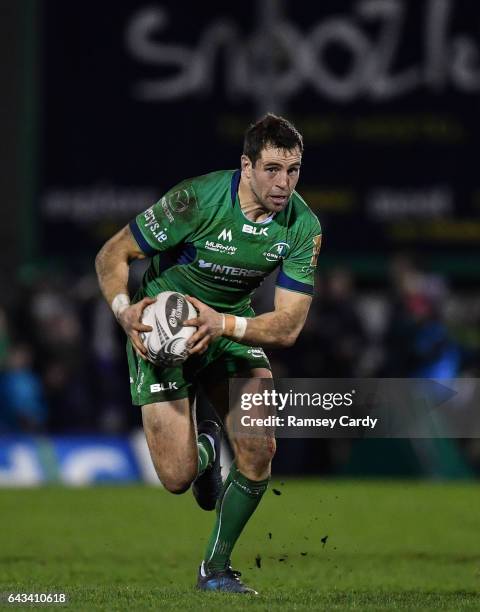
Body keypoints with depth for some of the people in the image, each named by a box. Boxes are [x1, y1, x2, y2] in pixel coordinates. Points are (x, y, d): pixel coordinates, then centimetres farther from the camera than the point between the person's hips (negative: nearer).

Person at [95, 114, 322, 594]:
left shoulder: (304, 226, -16)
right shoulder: (197, 200, -28)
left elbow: (288, 325, -18)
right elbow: (112, 255, -16)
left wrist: (224, 324, -35)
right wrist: (125, 310, -34)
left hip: (237, 326, 4)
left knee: (259, 453, -12)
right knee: (177, 477, -12)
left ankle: (216, 569, 10)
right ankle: (204, 447, 28)